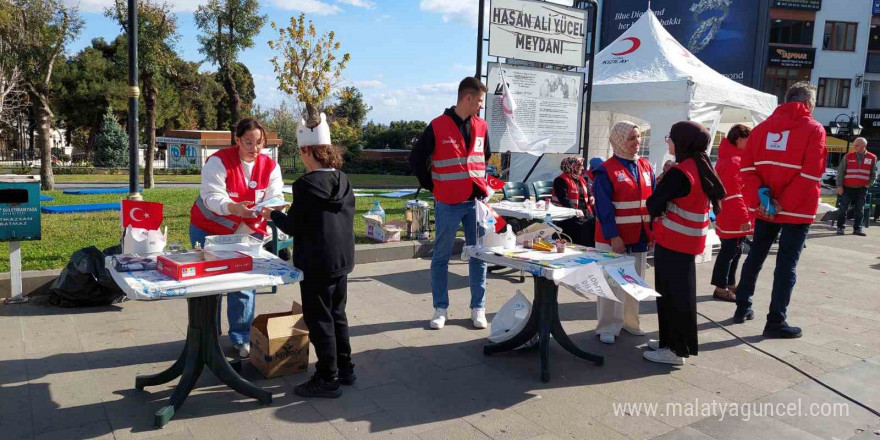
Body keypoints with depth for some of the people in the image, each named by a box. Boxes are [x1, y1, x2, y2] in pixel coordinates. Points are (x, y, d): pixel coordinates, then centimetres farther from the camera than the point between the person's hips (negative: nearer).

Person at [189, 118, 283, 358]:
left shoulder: (270, 166, -6)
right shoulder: (218, 161, -18)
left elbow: (275, 198, -14)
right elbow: (211, 196, -27)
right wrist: (233, 207, -47)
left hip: (248, 233, 3)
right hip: (210, 231, -2)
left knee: (244, 285, 0)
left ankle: (241, 338, 11)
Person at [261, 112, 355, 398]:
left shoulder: (306, 185, -17)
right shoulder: (343, 181, 3)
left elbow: (293, 227, -12)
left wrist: (272, 215, 7)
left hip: (316, 264, -7)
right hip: (342, 259, 7)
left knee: (319, 320, 4)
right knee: (337, 315, 20)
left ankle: (328, 378, 12)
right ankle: (344, 368, 30)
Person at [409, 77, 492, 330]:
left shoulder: (481, 127, 7)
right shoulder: (437, 126, -8)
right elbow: (416, 158, -1)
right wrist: (430, 186, 0)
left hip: (476, 202, 4)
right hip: (447, 204, -4)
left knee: (478, 256, 7)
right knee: (441, 258, 5)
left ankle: (478, 308, 18)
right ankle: (440, 309, 17)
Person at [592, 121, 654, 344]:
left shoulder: (646, 167, 9)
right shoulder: (607, 170, -10)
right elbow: (604, 207, -15)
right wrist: (613, 236, -19)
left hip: (640, 236, 6)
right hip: (614, 237, -6)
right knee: (611, 283, 1)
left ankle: (630, 321, 31)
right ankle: (608, 327, 11)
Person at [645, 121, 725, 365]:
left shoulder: (679, 173, -19)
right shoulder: (701, 168, 9)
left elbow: (654, 204, -14)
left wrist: (656, 217, 6)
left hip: (673, 241, -9)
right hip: (688, 241, 9)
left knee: (671, 294, -1)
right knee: (680, 293, 15)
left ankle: (675, 349, 6)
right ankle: (672, 341, 26)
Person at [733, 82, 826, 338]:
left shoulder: (762, 127, 9)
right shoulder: (814, 129, -5)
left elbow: (747, 167, 0)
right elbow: (811, 174, -15)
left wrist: (759, 200, -7)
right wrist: (785, 203, -14)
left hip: (764, 208, 5)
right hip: (797, 210, -5)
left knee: (755, 257, 16)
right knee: (787, 265, 0)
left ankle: (742, 308, 24)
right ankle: (776, 322, 3)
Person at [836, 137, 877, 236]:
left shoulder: (872, 158, 4)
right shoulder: (848, 156, -1)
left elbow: (874, 174, 13)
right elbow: (840, 172, 0)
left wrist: (869, 184, 1)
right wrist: (839, 186, -6)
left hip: (862, 188, 1)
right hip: (847, 188, -1)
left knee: (859, 210, 5)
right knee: (843, 208, -1)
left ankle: (857, 229, 12)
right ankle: (840, 227, 8)